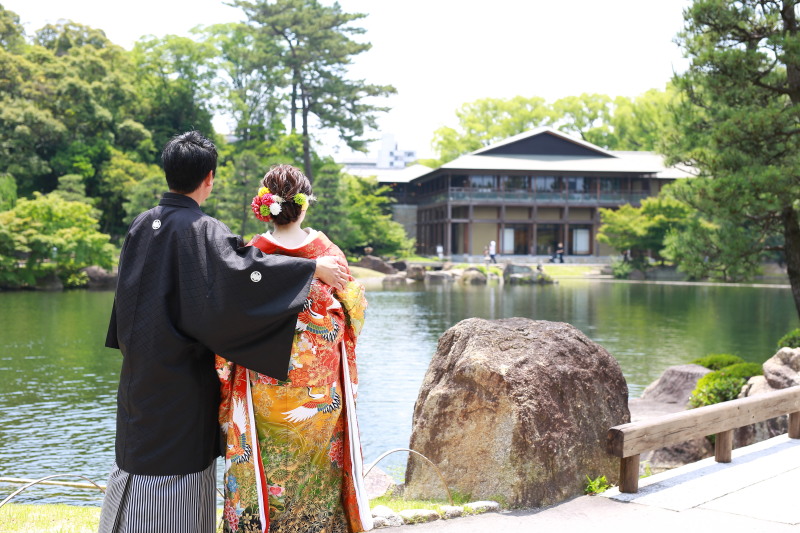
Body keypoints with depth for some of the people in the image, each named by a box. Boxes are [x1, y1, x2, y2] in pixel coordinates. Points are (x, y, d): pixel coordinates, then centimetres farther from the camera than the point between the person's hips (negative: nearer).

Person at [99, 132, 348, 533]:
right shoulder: (201, 231, -16)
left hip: (139, 374, 7)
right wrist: (314, 268, -27)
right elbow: (240, 271, -31)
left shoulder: (141, 226, 7)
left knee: (139, 448, 15)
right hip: (183, 375, -7)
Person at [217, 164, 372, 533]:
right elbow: (352, 313, 5)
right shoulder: (329, 253, -6)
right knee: (317, 476, 14)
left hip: (265, 389, -1)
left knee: (266, 474, 9)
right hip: (321, 392, 1)